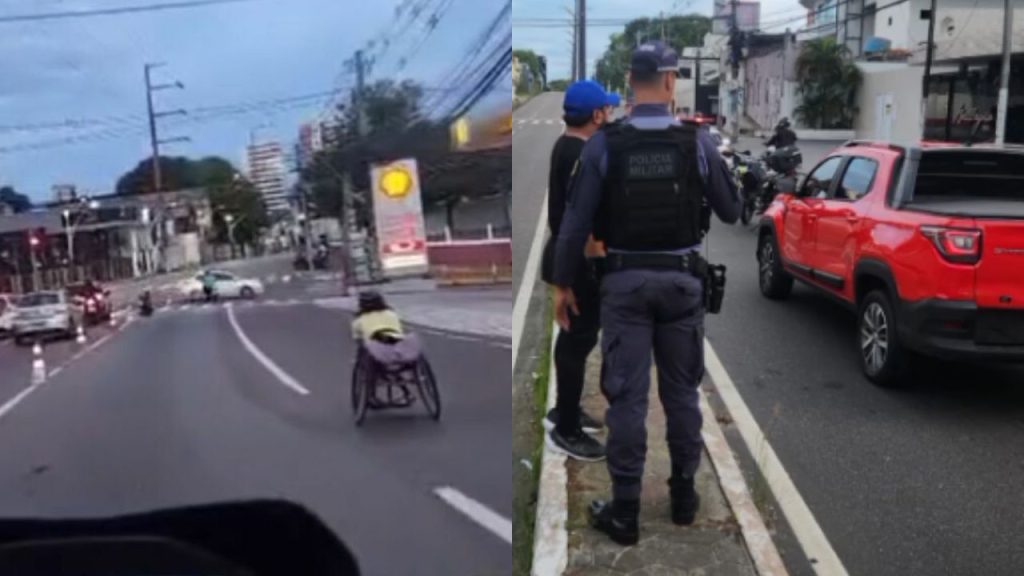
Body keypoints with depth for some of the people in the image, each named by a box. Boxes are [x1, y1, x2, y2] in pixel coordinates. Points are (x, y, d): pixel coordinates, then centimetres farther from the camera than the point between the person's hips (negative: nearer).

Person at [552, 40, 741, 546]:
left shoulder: (603, 143, -7)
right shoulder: (698, 141, -4)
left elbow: (577, 220, -7)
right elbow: (730, 212, 5)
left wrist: (562, 282, 3)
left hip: (625, 281, -1)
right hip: (681, 279, 2)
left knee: (626, 396, 3)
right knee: (682, 392, 15)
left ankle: (625, 512, 9)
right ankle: (683, 496, 26)